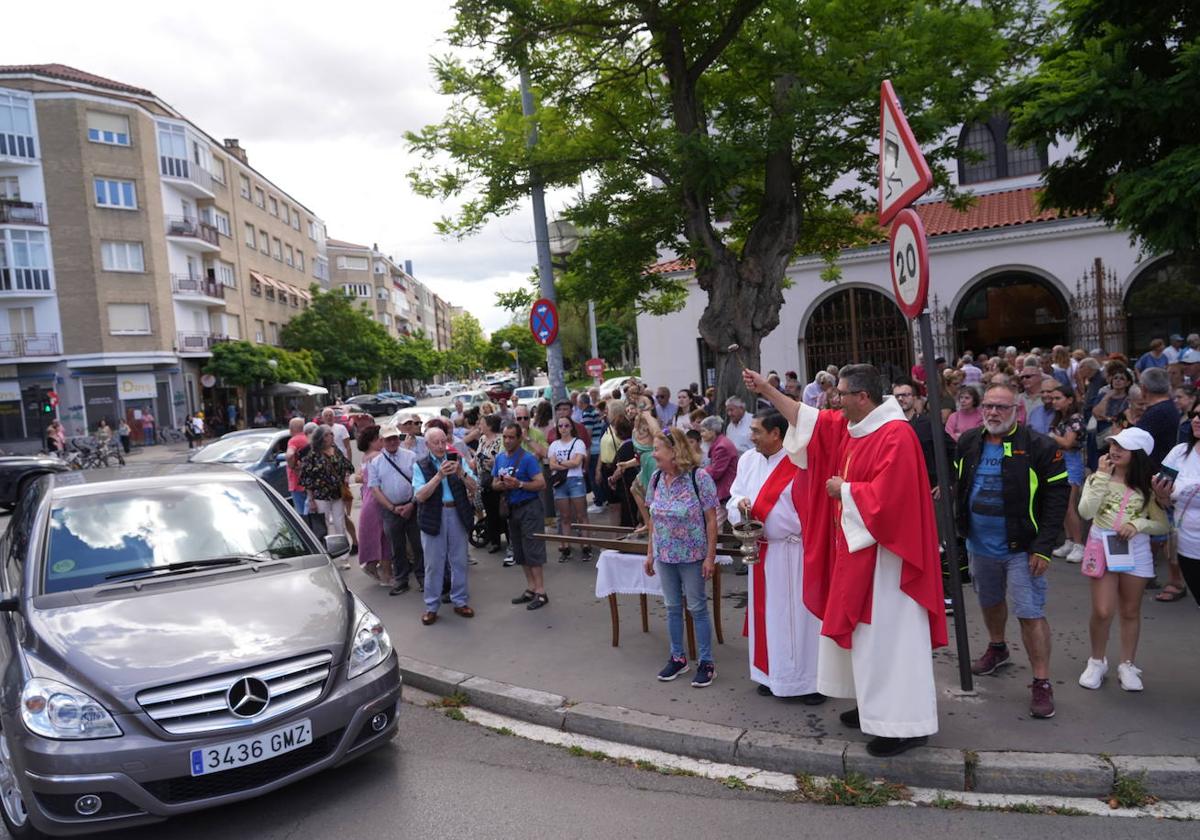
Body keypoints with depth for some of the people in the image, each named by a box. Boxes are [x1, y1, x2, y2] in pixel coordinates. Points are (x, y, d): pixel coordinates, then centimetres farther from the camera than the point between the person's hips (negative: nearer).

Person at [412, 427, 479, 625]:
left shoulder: (458, 460, 5)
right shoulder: (421, 466, 0)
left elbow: (475, 487, -1)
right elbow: (420, 496, -12)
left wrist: (461, 473, -19)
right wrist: (439, 475, -22)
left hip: (458, 515, 2)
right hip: (433, 518, -2)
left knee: (459, 561, 9)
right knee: (433, 564, 4)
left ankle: (460, 602, 23)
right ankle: (431, 607, 16)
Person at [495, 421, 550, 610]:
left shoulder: (527, 458, -12)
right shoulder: (500, 458, 8)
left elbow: (541, 483, -17)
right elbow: (494, 483, 15)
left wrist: (519, 484, -26)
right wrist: (500, 485, -8)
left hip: (529, 507, -7)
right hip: (511, 508, 7)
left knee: (533, 551, -6)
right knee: (520, 552, 13)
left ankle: (541, 592, 0)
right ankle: (530, 588, 24)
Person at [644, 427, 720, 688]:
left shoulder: (699, 477, -17)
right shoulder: (656, 478, 1)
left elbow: (711, 520, -13)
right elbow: (654, 519, 9)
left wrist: (710, 556, -14)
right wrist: (650, 553, 9)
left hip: (692, 556, -5)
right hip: (665, 556, 5)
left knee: (697, 608, 6)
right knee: (673, 607, 15)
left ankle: (706, 662, 20)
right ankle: (678, 657, 31)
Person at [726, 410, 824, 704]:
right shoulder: (748, 460, 6)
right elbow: (735, 496, 9)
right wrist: (740, 503, -13)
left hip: (793, 551, -6)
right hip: (761, 550, 6)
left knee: (797, 612, 1)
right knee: (766, 612, 14)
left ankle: (811, 679, 15)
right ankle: (772, 672, 28)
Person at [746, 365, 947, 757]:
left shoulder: (895, 435, -20)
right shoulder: (848, 428, 7)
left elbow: (885, 496, -28)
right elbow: (806, 418, 16)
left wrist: (844, 489, -13)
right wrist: (766, 390, 16)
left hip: (883, 553, -10)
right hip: (857, 547, 10)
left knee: (887, 634, -3)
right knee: (864, 630, 17)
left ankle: (905, 724, 9)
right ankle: (876, 705, 31)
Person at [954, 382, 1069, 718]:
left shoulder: (1039, 447, -14)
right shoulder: (968, 443, 1)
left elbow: (1056, 498, -14)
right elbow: (958, 487, 12)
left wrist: (1043, 548, -17)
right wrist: (959, 530, 3)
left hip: (1021, 548, -5)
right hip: (979, 545, 5)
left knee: (1031, 613, -5)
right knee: (990, 602, 23)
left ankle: (1042, 683, 7)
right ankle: (997, 648, 47)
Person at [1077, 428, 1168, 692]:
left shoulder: (1147, 485, -1)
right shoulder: (1098, 477, -2)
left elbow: (1163, 524, 1)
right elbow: (1086, 512, -16)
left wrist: (1137, 524, -18)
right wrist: (1102, 476, -16)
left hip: (1135, 550, 1)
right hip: (1102, 547, -1)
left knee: (1130, 612, 11)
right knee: (1102, 612, -4)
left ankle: (1127, 665, 27)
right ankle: (1097, 662, 17)